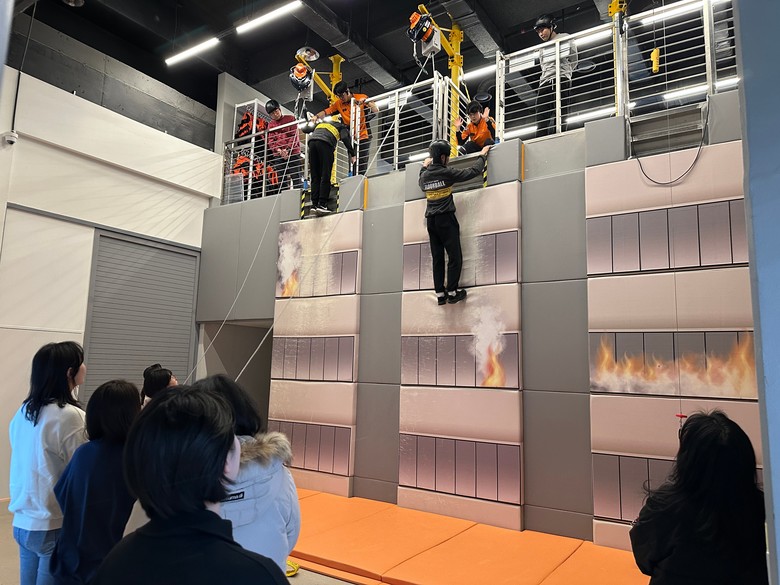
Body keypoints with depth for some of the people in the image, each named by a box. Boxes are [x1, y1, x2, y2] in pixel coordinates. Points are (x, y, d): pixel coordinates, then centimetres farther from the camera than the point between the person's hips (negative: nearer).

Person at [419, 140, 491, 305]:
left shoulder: (425, 175, 7)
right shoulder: (447, 173, -9)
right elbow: (473, 172, -4)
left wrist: (424, 167, 46)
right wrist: (482, 156, 11)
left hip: (431, 220, 6)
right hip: (446, 219, -6)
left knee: (437, 258, 7)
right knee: (454, 257, -1)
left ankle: (440, 294, 8)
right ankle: (452, 292, -2)